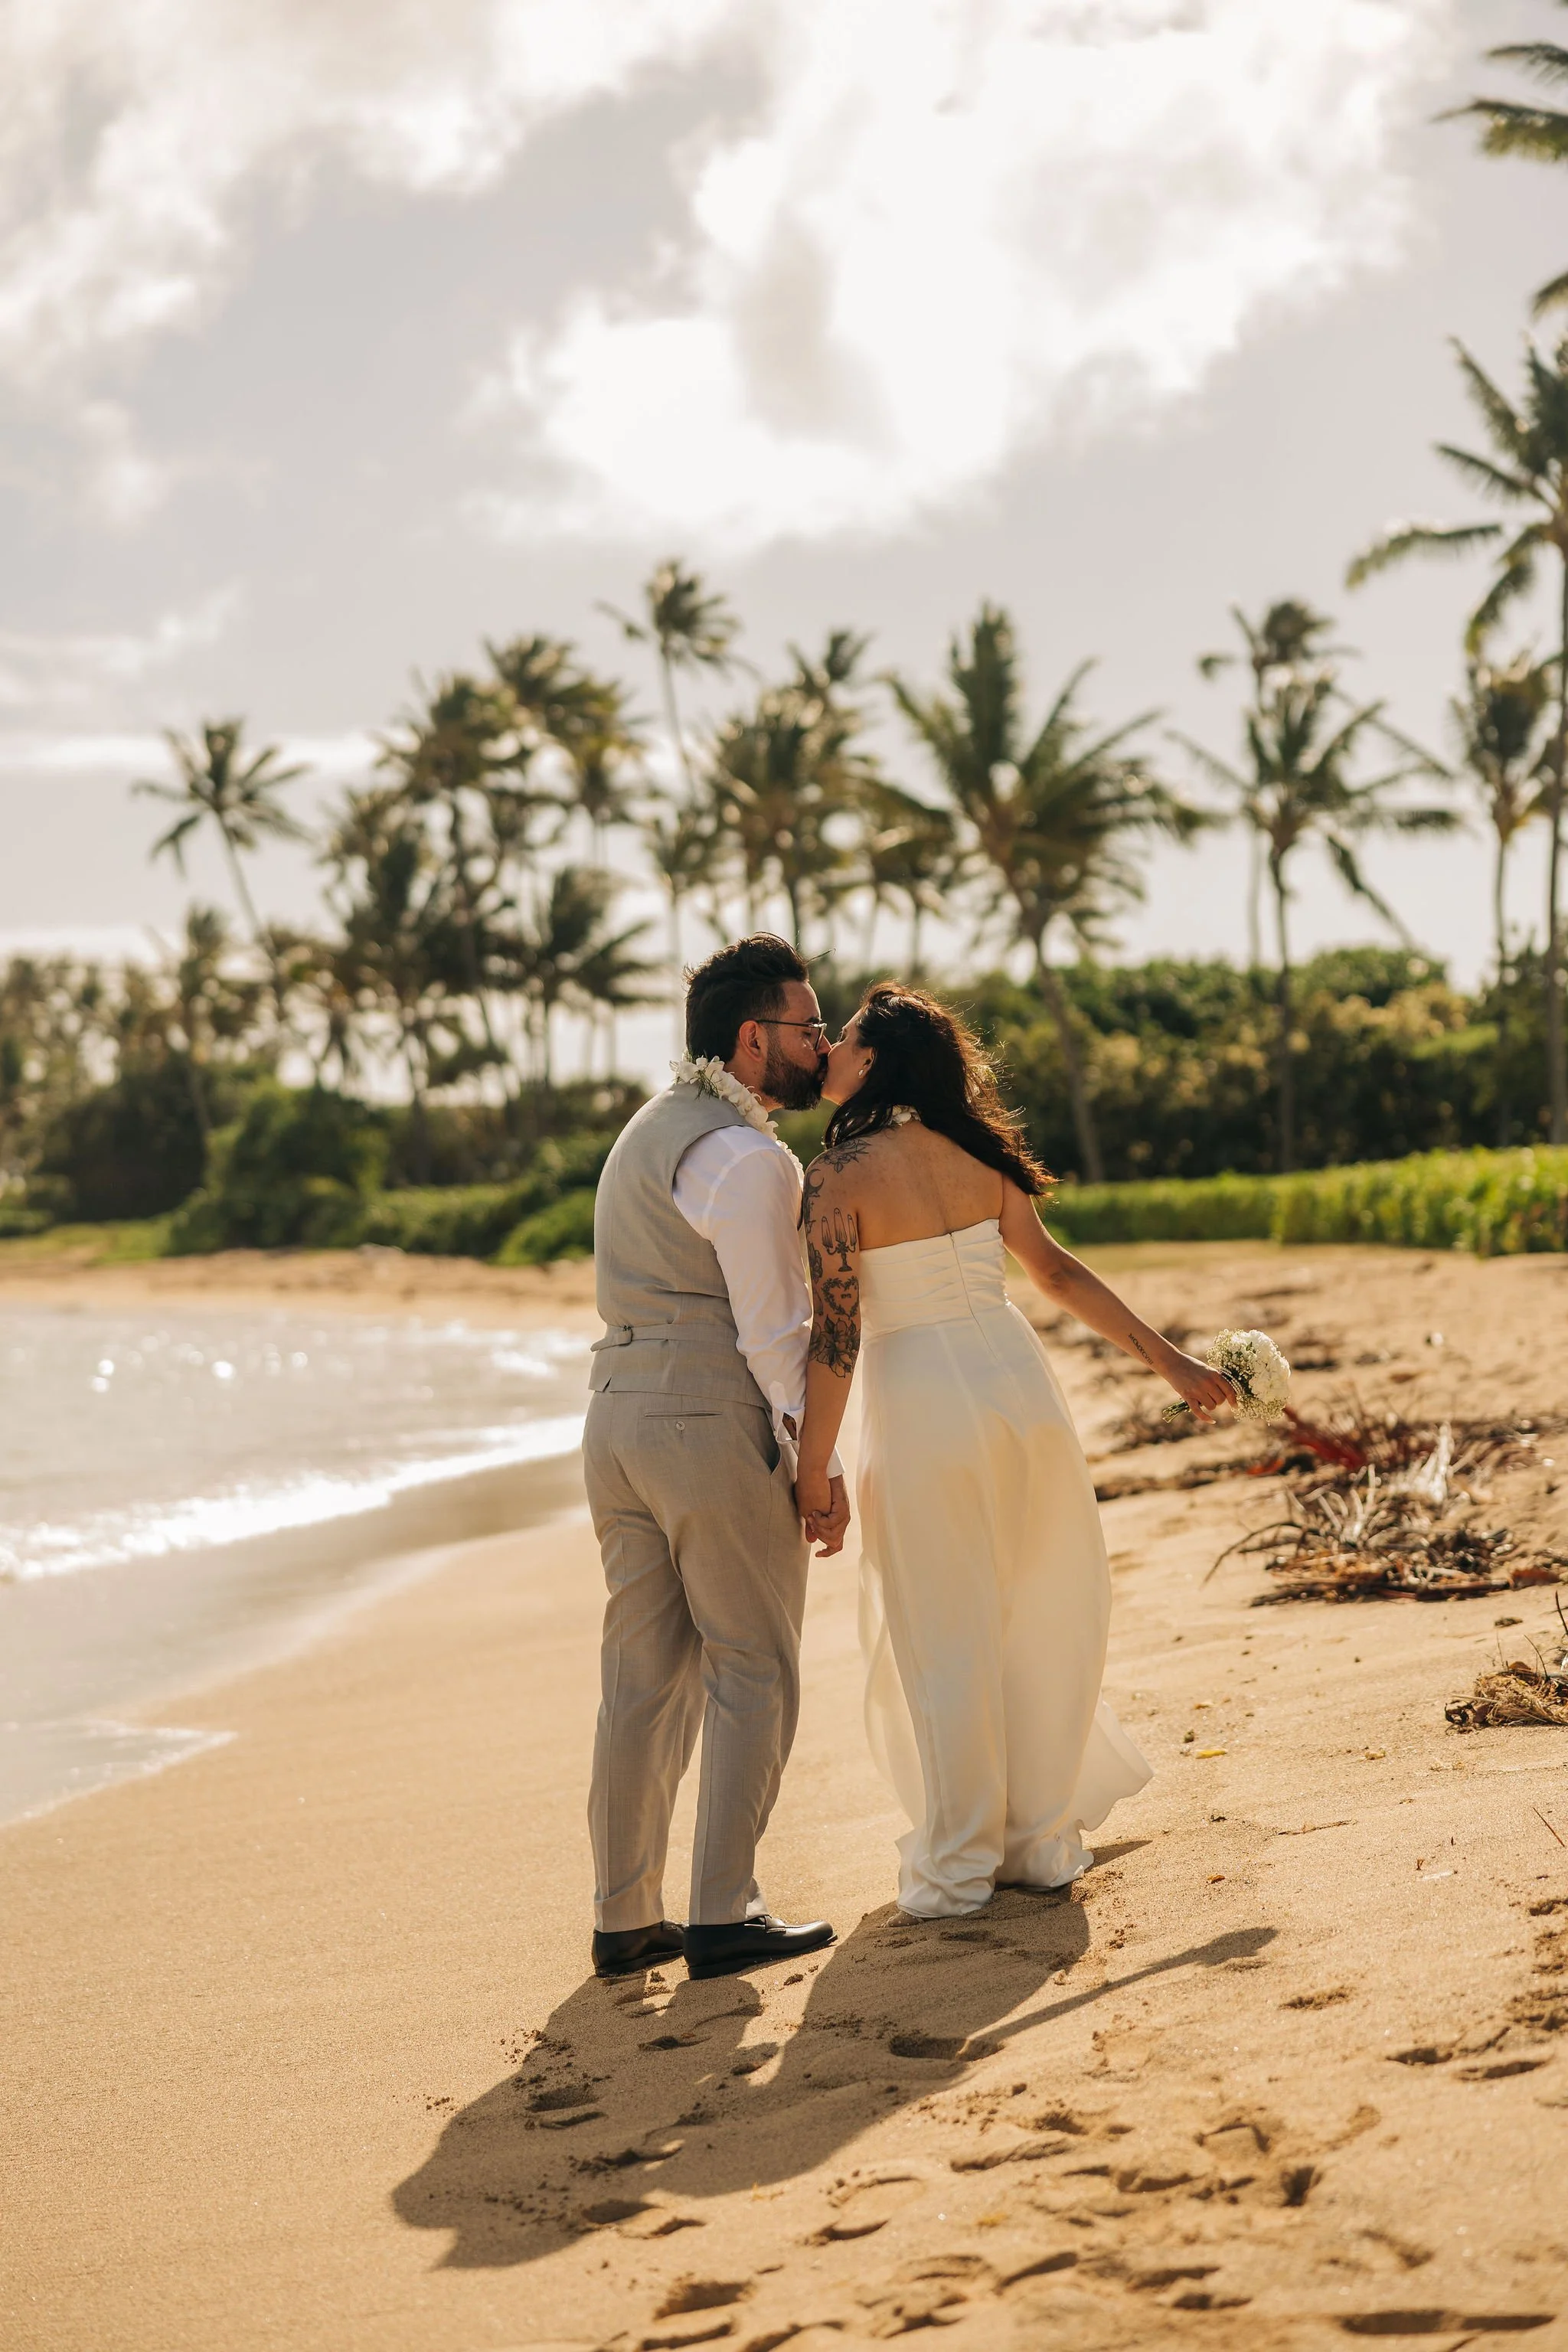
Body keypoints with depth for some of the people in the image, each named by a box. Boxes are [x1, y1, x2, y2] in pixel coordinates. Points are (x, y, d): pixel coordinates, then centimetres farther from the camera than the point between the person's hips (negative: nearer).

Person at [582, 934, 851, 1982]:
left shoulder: (651, 1130, 17)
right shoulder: (749, 1158, -12)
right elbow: (773, 1333, -14)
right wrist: (822, 1466, -9)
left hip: (620, 1417, 9)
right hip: (718, 1425, -9)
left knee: (643, 1677, 11)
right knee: (753, 1673, 1)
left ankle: (625, 1917, 14)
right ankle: (724, 1914, 1)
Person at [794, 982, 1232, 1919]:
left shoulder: (838, 1175, -10)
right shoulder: (974, 1153, 7)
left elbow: (836, 1338, -14)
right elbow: (1059, 1272, 11)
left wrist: (812, 1470, -9)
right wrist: (1168, 1358, 18)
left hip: (923, 1407, -5)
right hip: (1020, 1383, 5)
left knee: (943, 1639, 6)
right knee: (1037, 1622, 15)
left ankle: (958, 1865, 15)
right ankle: (1042, 1840, 24)